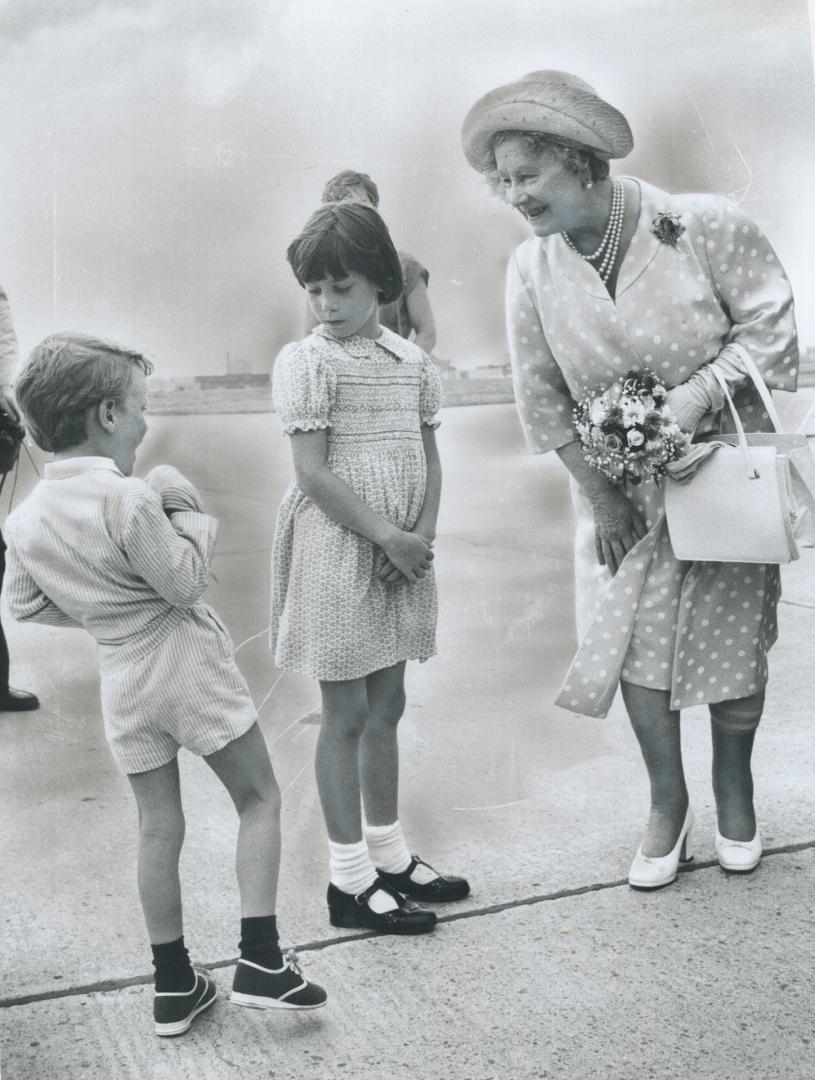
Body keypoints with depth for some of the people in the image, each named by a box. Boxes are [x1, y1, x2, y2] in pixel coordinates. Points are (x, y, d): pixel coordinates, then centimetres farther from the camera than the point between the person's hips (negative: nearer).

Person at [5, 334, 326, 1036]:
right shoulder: (127, 497, -21)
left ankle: (173, 985, 23)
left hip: (121, 680, 6)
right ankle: (260, 962, 4)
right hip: (188, 662, -6)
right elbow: (186, 581, -17)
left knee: (158, 826, 14)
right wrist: (189, 513, -5)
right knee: (259, 799, 8)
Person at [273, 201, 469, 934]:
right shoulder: (306, 362, -9)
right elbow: (313, 472, -14)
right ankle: (350, 878, 12)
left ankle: (388, 853, 29)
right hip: (337, 552, -6)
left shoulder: (411, 360, 7)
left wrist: (423, 536, -8)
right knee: (346, 714, 1)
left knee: (386, 707, 15)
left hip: (402, 556, 6)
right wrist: (387, 537, -16)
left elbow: (429, 460, 8)